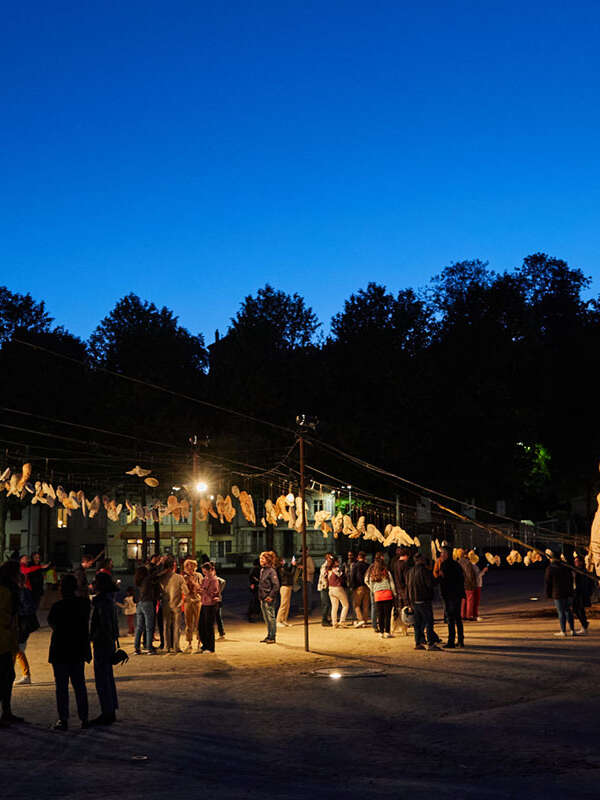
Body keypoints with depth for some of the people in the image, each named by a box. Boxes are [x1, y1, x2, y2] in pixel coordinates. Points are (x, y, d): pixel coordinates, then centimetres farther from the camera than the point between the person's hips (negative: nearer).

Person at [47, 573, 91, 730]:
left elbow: (51, 623, -3)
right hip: (79, 651, 5)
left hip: (60, 652, -5)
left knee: (62, 687, 1)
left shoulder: (58, 606, -15)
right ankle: (84, 718, 13)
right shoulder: (84, 603, -2)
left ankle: (63, 720, 0)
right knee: (79, 685, 13)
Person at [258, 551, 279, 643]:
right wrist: (260, 596, 15)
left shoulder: (271, 571, -14)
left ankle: (272, 637, 4)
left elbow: (276, 585, -18)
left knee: (271, 618, -2)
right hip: (262, 599, 9)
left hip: (269, 599, -9)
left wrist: (271, 596, -18)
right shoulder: (262, 570, 12)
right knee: (266, 618, 14)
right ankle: (269, 635, 23)